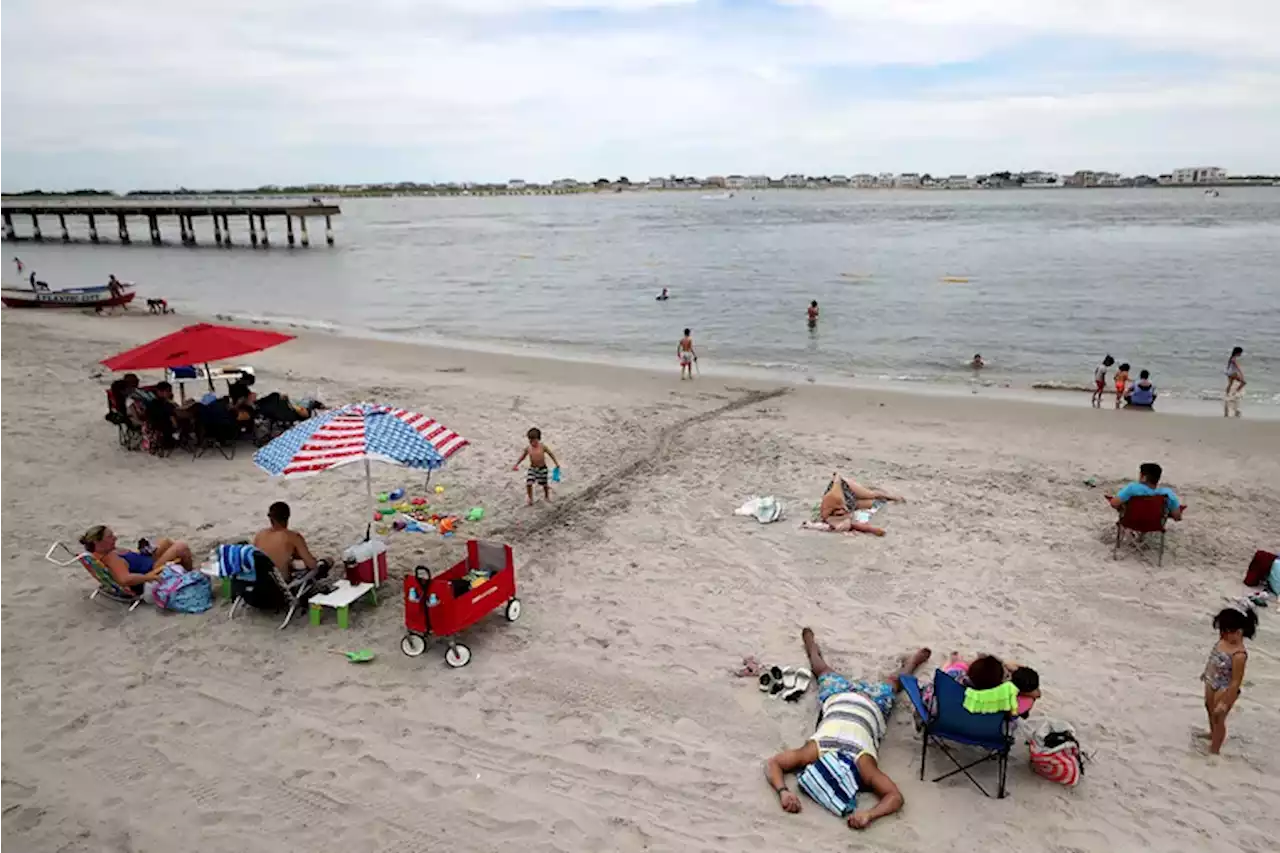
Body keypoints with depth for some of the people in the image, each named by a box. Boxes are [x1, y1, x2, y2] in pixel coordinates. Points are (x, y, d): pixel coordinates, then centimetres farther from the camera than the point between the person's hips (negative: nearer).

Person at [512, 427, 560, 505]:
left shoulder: (543, 447, -13)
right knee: (528, 483, -12)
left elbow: (551, 454, -2)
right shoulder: (528, 448, -7)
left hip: (542, 468, -1)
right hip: (532, 468, 1)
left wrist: (556, 463, -1)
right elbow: (523, 456, 10)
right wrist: (516, 464, 11)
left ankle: (547, 496, 43)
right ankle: (530, 498, 10)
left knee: (544, 484, 12)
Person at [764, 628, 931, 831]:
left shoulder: (863, 765, -42)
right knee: (826, 673, 33)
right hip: (838, 698, 1)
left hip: (871, 705, -1)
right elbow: (772, 763, -37)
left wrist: (869, 814, -59)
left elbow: (896, 797, -44)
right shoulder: (814, 751, -38)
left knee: (892, 682, 31)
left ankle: (912, 661, 58)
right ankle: (812, 649, 61)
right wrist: (783, 791, -55)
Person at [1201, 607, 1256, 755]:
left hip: (1224, 690, -8)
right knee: (1210, 710, 30)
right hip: (1211, 684, 8)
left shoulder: (1239, 655, -35)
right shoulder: (1224, 640, -11)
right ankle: (1213, 733, 58)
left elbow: (1236, 682, -28)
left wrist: (1225, 702, -22)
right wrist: (1206, 673, 22)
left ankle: (1214, 750, 33)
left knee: (1218, 719, 12)